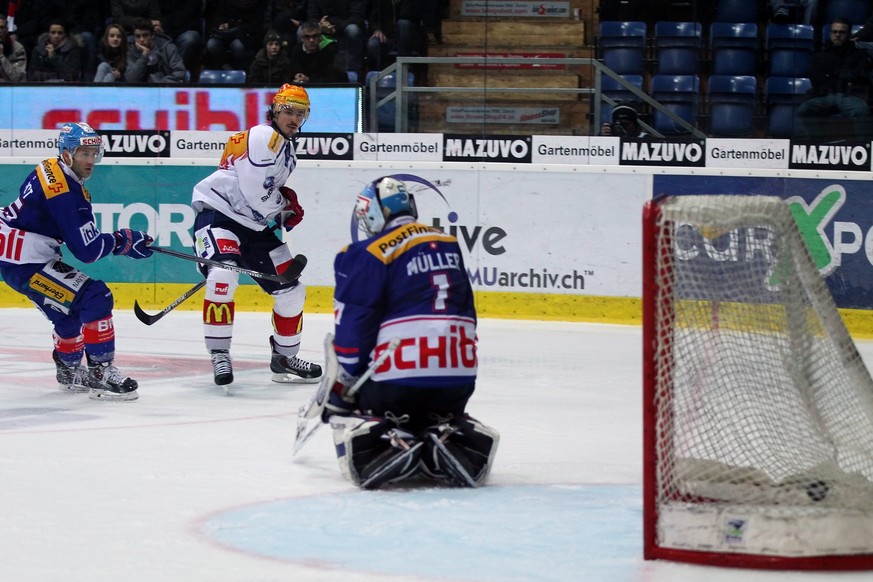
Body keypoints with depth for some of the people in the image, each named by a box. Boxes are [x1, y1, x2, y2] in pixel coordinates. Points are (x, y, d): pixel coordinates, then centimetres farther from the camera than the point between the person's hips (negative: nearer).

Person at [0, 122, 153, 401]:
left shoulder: (51, 172, 9)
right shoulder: (63, 192, -22)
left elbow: (83, 236, 17)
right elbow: (87, 251, -21)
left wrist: (122, 241, 5)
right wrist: (124, 241, -5)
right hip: (24, 265, -10)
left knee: (71, 307, 24)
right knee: (95, 299, -15)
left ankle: (69, 371, 40)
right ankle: (100, 373, -11)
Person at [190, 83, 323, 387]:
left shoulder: (286, 148, 17)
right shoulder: (263, 138, -15)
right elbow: (257, 194, -22)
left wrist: (286, 198, 11)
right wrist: (285, 210, -4)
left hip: (256, 225, 10)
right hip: (218, 214, -10)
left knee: (290, 289, 8)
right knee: (223, 276, -32)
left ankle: (285, 358, 24)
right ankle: (219, 354, -23)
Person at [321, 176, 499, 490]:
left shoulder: (371, 253, -4)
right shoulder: (449, 245, 17)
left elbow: (353, 323, -6)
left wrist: (342, 381, 4)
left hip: (398, 377, -5)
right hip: (459, 377, 5)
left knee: (343, 409, 14)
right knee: (446, 416, 30)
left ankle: (385, 445, -16)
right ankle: (458, 442, -5)